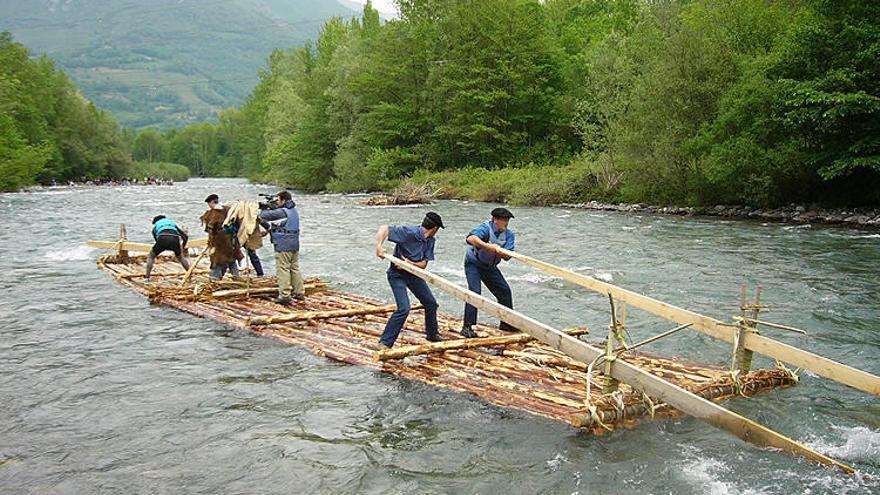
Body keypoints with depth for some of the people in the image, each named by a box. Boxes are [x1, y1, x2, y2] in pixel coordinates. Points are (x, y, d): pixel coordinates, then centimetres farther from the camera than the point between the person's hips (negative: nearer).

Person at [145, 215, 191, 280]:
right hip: (175, 239, 1)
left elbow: (156, 239, 41)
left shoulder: (155, 226, 36)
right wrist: (183, 247, 47)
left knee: (150, 257, 23)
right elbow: (185, 236, 31)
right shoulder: (173, 223, 39)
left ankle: (147, 277, 13)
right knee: (181, 257, 28)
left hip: (162, 239, -1)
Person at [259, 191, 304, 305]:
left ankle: (284, 295, -6)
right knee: (295, 269, 14)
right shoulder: (294, 211, 14)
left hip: (283, 246, -8)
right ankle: (299, 293, 17)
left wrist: (265, 209, 7)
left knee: (283, 270, -5)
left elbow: (263, 215, -13)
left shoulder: (281, 212, -14)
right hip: (295, 245, 8)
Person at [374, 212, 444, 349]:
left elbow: (423, 264, -5)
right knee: (404, 308, -22)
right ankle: (385, 343, -13)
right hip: (397, 274, -8)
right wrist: (379, 245, -41)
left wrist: (409, 263, -24)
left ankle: (432, 334, 38)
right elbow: (384, 228, -26)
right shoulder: (409, 232, -24)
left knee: (431, 303, 15)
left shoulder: (431, 241, -1)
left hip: (414, 274, 8)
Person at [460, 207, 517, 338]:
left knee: (504, 290, 5)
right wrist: (488, 246, -53)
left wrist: (497, 250, -38)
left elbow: (507, 256, -19)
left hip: (490, 267, 7)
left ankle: (506, 323, 21)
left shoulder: (509, 234, -7)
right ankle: (467, 327, -16)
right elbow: (471, 239, -45)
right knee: (474, 292, -20)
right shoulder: (486, 227, -24)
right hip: (473, 264, -7)